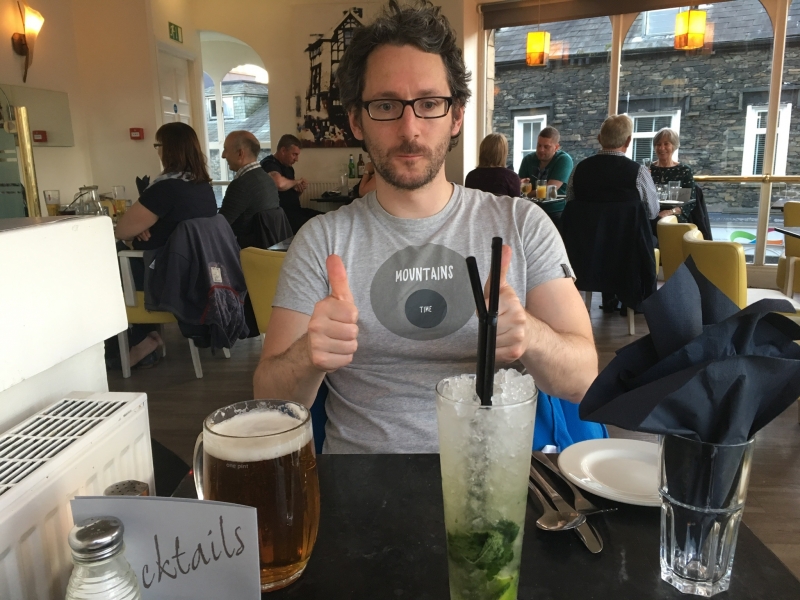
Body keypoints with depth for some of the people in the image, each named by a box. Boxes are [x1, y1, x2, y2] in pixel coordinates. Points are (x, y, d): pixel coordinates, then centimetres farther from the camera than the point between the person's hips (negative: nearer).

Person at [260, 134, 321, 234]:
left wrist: (299, 190, 6)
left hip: (293, 210, 9)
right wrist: (296, 182, -15)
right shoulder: (269, 164, -12)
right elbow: (280, 183, -36)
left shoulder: (288, 167, 18)